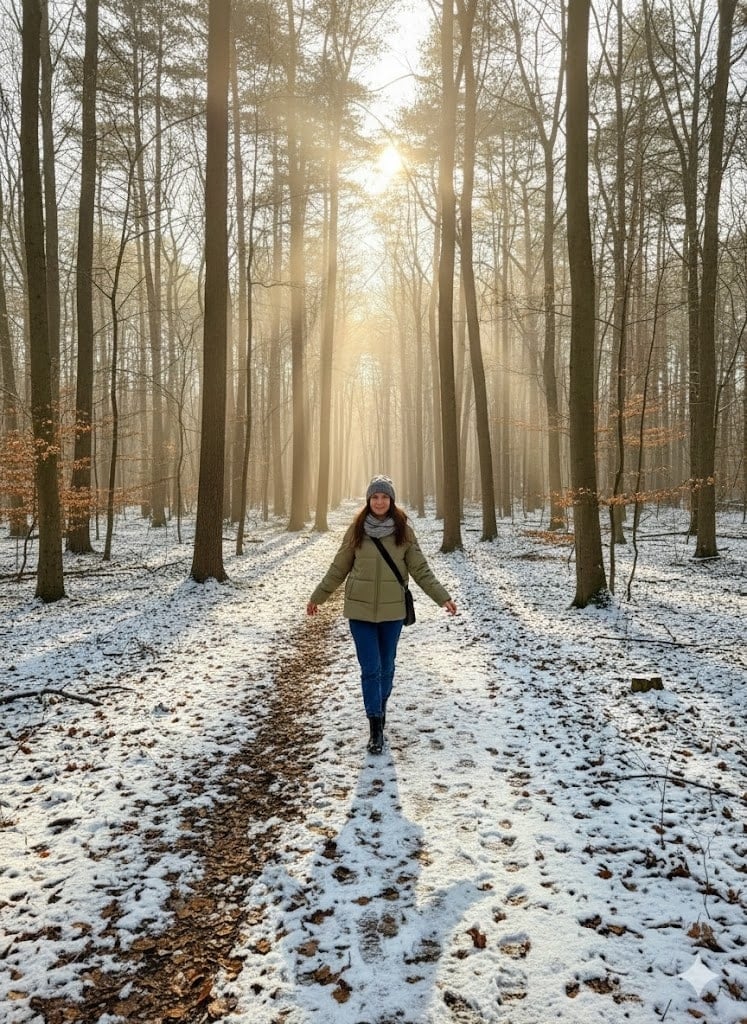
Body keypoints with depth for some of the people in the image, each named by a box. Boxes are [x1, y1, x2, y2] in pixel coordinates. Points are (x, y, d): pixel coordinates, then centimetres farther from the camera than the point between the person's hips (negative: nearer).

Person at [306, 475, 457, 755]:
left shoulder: (403, 531, -2)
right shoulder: (356, 529, -2)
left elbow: (420, 570, -1)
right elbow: (338, 568, 6)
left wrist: (443, 597, -8)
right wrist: (317, 597, 10)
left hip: (392, 610, 1)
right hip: (360, 609, -1)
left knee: (386, 667, 13)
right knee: (370, 669, -2)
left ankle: (381, 708, 37)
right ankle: (375, 727, 7)